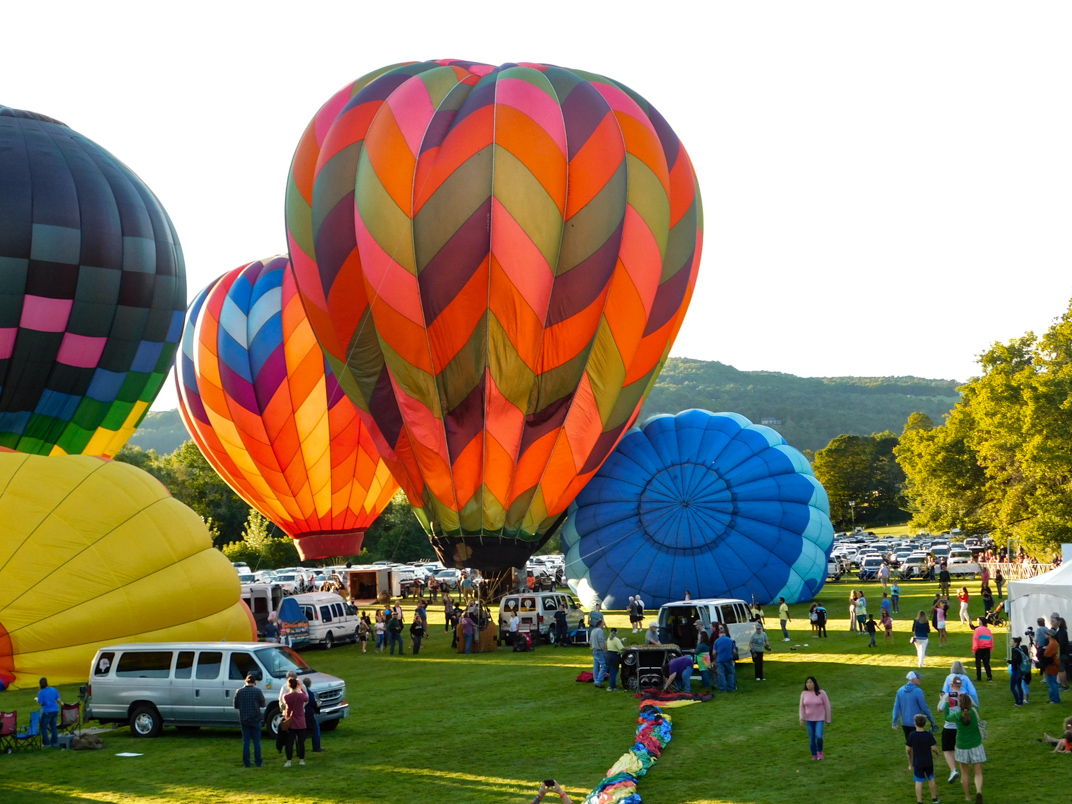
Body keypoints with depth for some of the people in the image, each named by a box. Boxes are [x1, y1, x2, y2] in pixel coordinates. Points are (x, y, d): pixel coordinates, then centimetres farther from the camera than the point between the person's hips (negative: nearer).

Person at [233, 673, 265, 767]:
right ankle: (258, 762, 7)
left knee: (245, 742, 7)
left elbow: (235, 705, 4)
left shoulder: (239, 692, -2)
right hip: (255, 719, -2)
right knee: (256, 742, 6)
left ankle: (246, 763, 6)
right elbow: (263, 704, -1)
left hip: (244, 720, 2)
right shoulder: (257, 691, -9)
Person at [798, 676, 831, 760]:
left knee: (819, 736, -15)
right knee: (811, 738, 4)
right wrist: (802, 719, -5)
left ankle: (820, 751, 13)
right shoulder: (804, 694, -5)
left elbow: (827, 706, -6)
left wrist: (828, 719, -3)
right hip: (809, 719, 3)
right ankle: (814, 755, 24)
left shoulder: (821, 693, -13)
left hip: (820, 719, -3)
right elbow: (802, 707, 2)